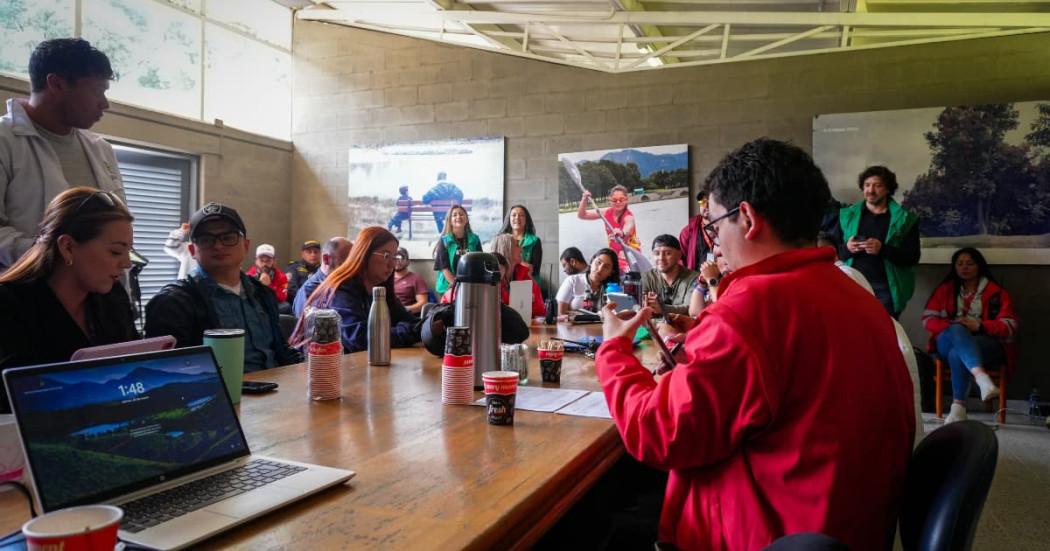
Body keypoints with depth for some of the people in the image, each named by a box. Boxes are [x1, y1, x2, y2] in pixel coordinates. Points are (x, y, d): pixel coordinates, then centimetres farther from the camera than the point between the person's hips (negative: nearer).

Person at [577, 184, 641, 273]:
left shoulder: (628, 216, -21)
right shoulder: (607, 213, -5)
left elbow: (629, 227, -47)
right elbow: (582, 215, -2)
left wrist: (622, 233, -70)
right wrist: (584, 200, -19)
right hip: (614, 251, 6)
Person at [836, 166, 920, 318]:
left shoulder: (904, 219, 3)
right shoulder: (847, 215, 8)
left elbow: (913, 257, -3)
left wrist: (883, 249, -18)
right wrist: (847, 249, -13)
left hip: (885, 289, -1)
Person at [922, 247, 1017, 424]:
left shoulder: (996, 292, 10)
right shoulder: (944, 289, 18)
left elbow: (1009, 325, 0)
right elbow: (928, 319, 8)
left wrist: (979, 327, -18)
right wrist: (953, 326, -13)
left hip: (987, 344, -1)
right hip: (948, 341, 1)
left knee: (957, 354, -37)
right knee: (957, 330, -38)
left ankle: (959, 406, -43)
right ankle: (981, 377, -59)